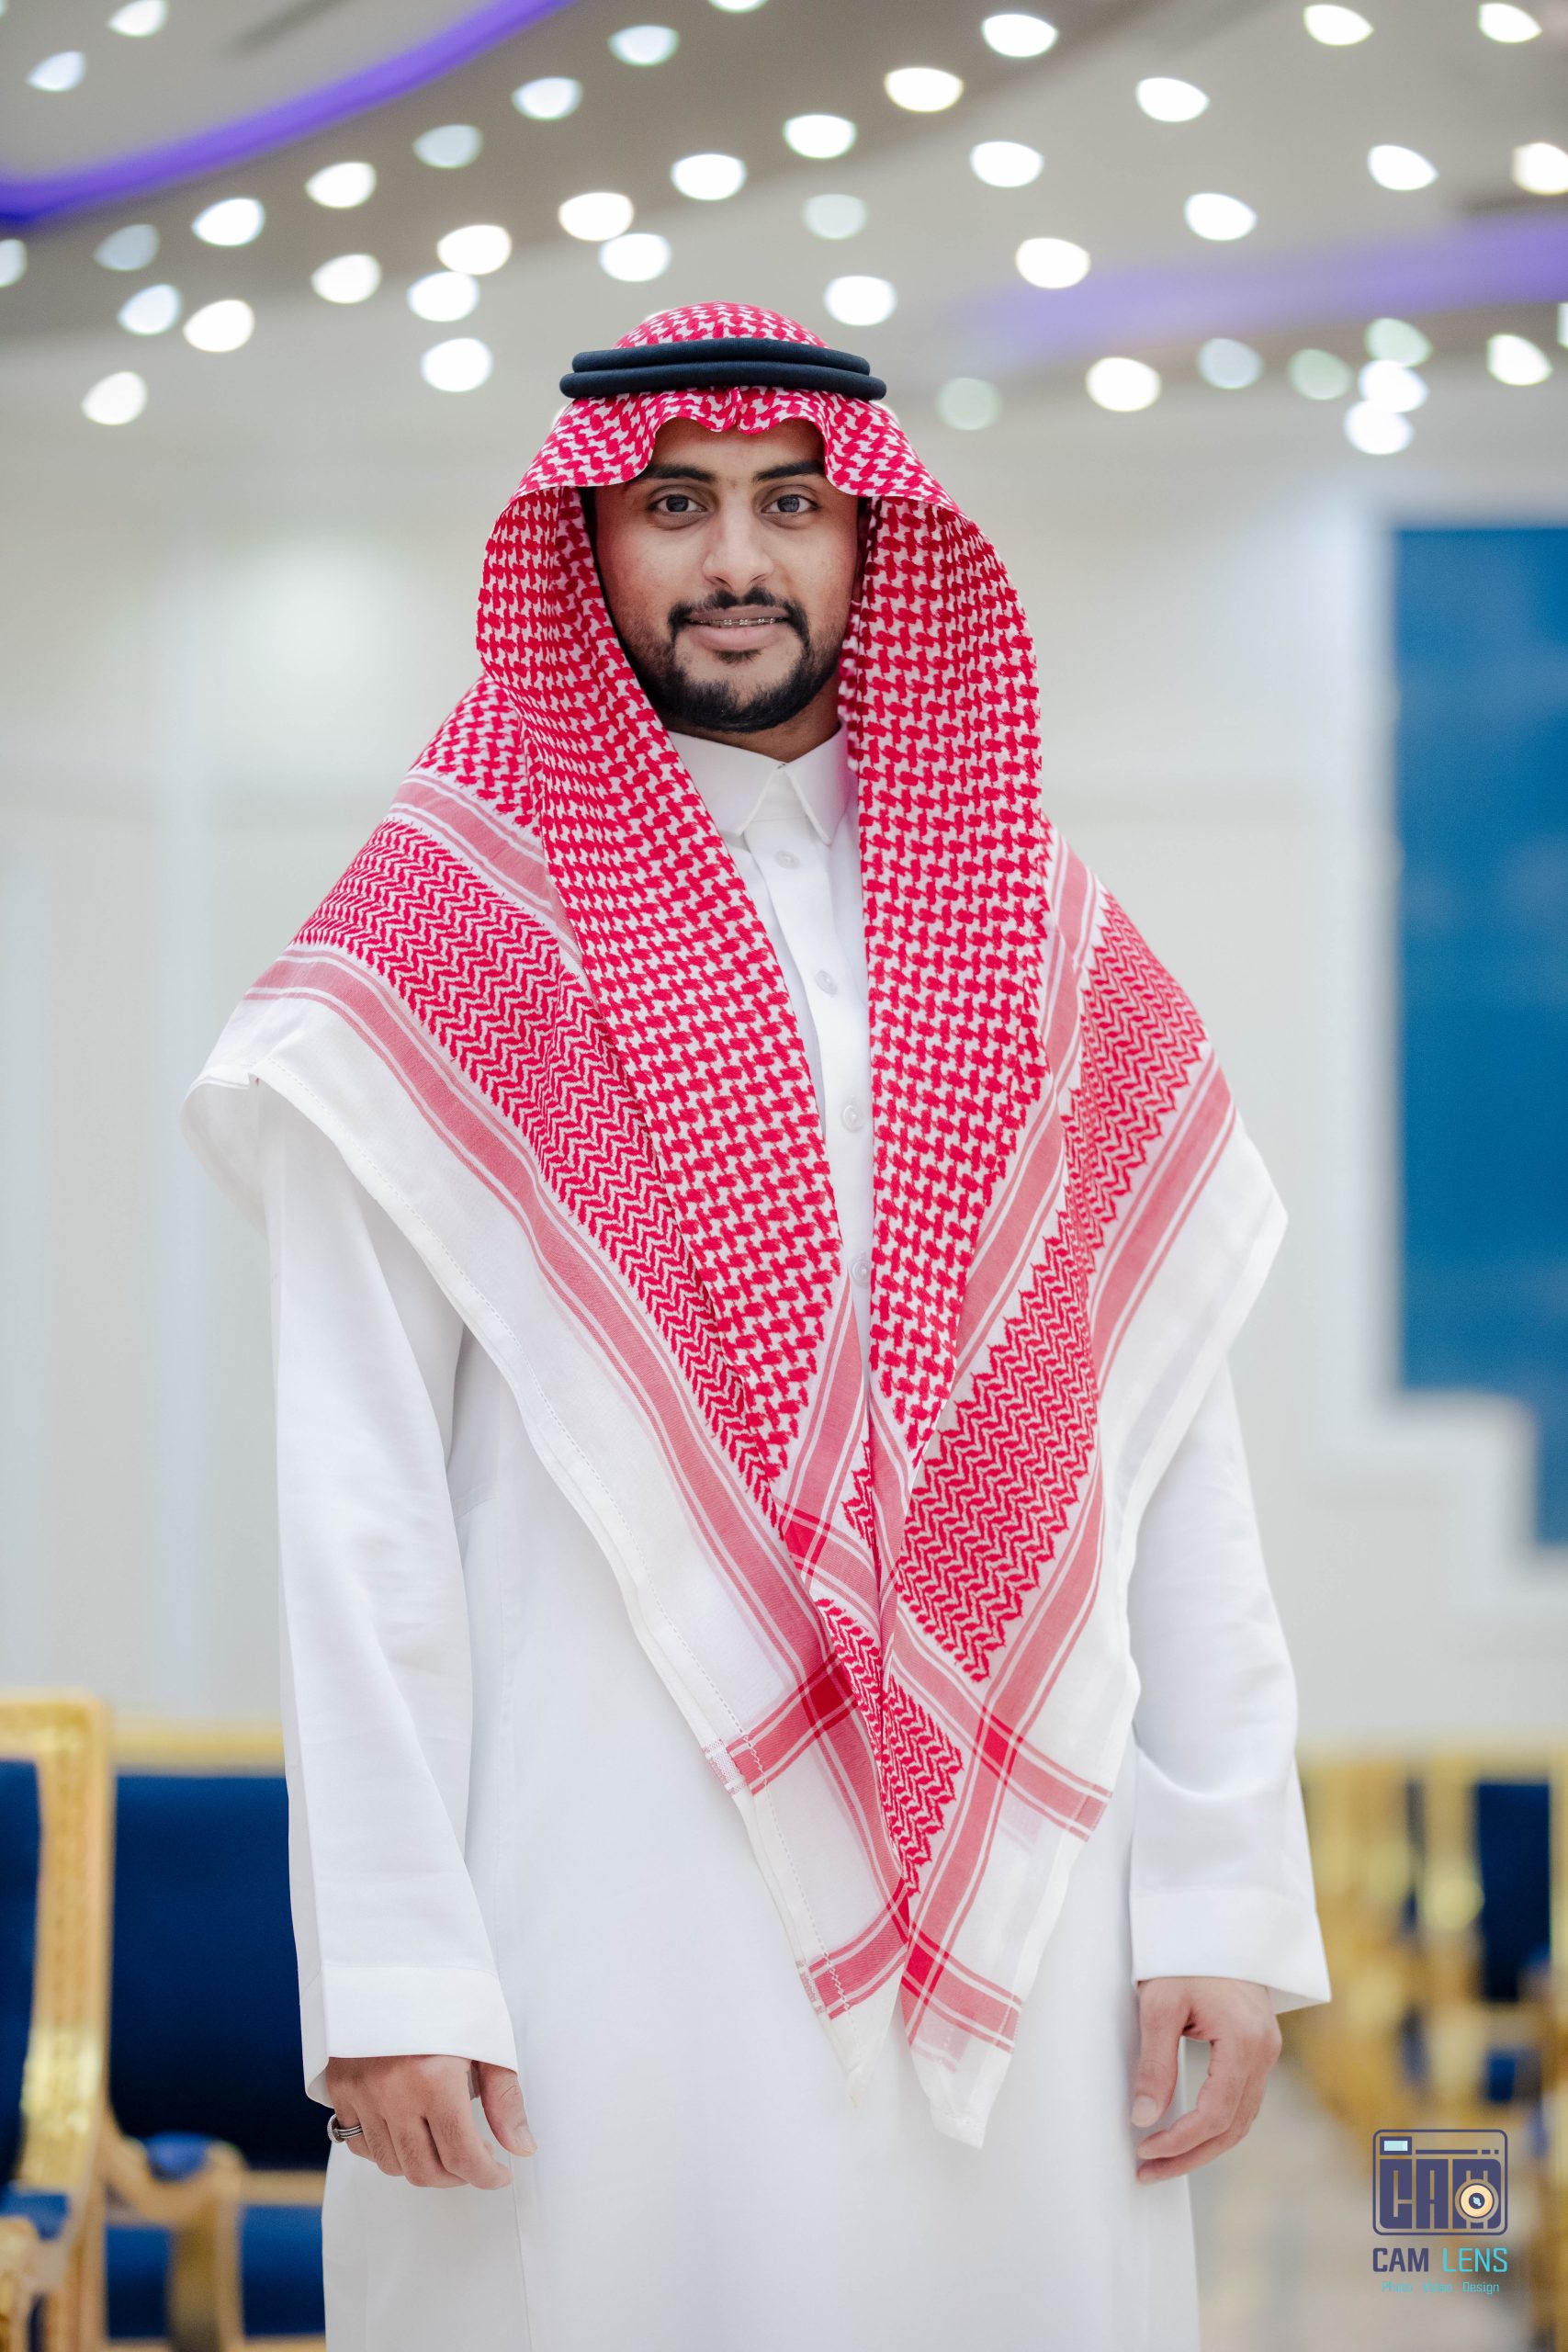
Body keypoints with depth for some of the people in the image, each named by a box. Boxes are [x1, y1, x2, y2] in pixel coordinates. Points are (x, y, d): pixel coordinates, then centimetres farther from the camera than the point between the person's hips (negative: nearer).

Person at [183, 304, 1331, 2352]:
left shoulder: (1049, 943, 11)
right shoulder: (449, 931, 0)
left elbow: (1180, 1459, 7)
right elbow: (358, 1493, -6)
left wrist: (1231, 1898, 0)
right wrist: (389, 1962, -13)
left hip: (1002, 1905, 3)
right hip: (601, 1915, -3)